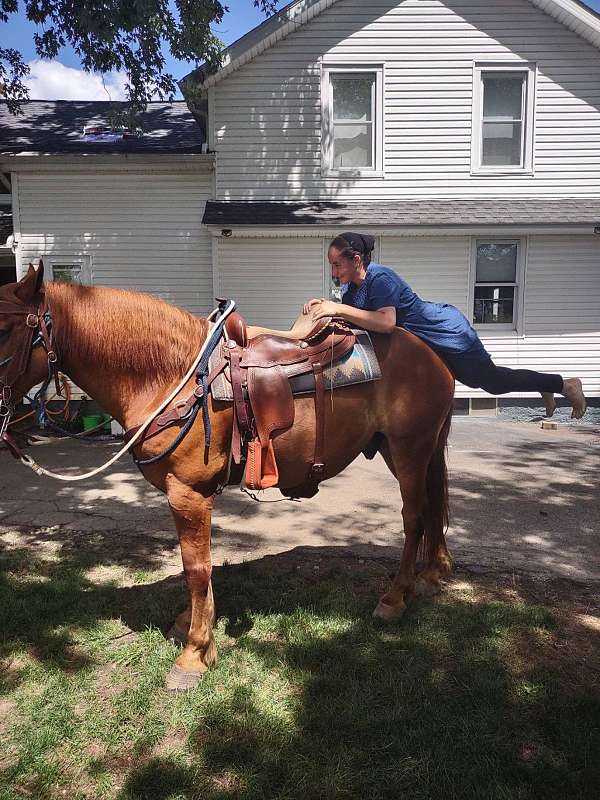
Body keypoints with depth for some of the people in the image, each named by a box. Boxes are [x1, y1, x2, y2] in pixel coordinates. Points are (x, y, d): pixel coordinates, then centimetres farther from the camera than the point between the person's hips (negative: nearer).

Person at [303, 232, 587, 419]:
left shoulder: (380, 278, -30)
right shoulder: (352, 286, -3)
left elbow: (386, 322, -44)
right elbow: (348, 318, 4)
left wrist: (338, 308, -44)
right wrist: (324, 306, -15)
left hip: (448, 334, -9)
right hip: (426, 343, 9)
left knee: (493, 381, 5)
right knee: (478, 380, 23)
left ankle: (564, 384, 24)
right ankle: (543, 386, 44)